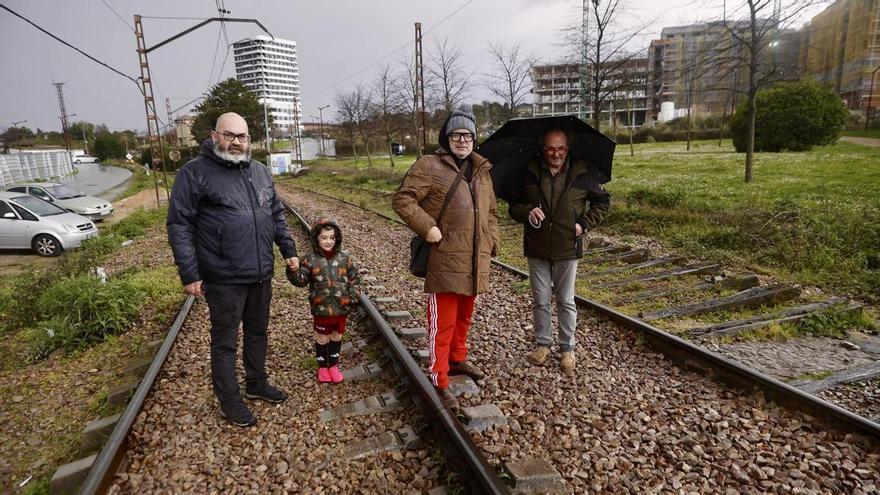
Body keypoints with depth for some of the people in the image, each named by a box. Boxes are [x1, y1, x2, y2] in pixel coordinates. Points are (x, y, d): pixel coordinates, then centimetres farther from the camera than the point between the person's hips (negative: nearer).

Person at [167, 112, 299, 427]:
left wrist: (289, 250, 12)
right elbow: (179, 224, -10)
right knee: (225, 342, 9)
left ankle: (257, 383, 40)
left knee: (258, 333, 20)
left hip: (261, 274, 6)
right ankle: (229, 402, 26)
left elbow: (276, 214, 18)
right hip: (224, 280, -6)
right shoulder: (196, 172, -9)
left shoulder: (260, 171, 10)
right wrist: (189, 274, -13)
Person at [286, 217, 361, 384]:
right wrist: (293, 271, -29)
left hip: (341, 307, 2)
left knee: (337, 336, 18)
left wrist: (354, 297, -5)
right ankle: (322, 366, 35)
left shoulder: (345, 258, -2)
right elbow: (301, 280, -10)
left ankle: (333, 364, 37)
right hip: (321, 309, -2)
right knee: (322, 338, 15)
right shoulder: (310, 259, -8)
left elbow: (354, 278, 3)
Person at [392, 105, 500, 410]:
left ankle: (457, 359, 42)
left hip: (475, 261, 7)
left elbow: (491, 212, 23)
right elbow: (402, 199, -11)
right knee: (443, 321, -2)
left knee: (464, 316, 21)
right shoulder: (430, 167, -7)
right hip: (444, 261, -7)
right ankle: (440, 381, 10)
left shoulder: (481, 171, 15)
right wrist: (427, 227, -20)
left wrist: (491, 241, 12)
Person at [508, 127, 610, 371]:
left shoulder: (581, 174, -3)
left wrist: (585, 223, -4)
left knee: (566, 301, 9)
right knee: (540, 301, 10)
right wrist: (527, 212, -18)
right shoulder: (530, 174, -1)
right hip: (536, 249, 1)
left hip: (567, 249, -1)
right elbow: (514, 207, 4)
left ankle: (568, 348, 23)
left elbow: (602, 201, 10)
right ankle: (543, 343, 28)